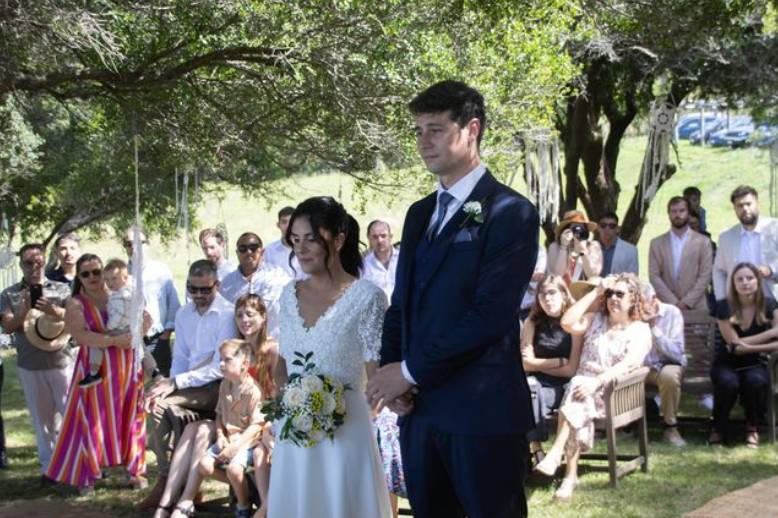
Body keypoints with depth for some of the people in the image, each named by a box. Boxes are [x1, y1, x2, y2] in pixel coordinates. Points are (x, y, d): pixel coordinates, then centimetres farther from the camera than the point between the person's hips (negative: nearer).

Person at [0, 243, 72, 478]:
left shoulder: (61, 289, 6)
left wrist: (53, 311, -20)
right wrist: (24, 310, -19)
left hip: (62, 361, -1)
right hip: (30, 366, 1)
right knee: (42, 418, 6)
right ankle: (48, 466, 13)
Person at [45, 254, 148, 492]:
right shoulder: (76, 304, -1)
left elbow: (146, 320, 9)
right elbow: (80, 335, -17)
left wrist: (132, 334, -12)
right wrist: (114, 341, -25)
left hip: (127, 368, 3)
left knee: (131, 419, 6)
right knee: (94, 421, -1)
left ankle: (135, 471, 17)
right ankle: (87, 475, 6)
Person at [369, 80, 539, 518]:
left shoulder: (511, 213, -9)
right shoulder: (420, 214, 15)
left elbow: (490, 315, -17)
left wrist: (411, 370, -13)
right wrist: (391, 371, -1)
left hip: (483, 411, -7)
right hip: (418, 407, 7)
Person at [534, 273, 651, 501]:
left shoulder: (640, 330, 4)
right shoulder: (595, 320, 19)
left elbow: (629, 364, -12)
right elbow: (567, 322, 0)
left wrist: (598, 381, -26)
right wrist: (595, 292, 3)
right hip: (585, 384, 3)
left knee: (579, 395, -35)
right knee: (580, 407, -32)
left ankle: (555, 455, -41)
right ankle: (571, 476, -36)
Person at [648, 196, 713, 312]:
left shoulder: (703, 242, 5)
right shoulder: (656, 243, 8)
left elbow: (705, 275, 0)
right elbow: (654, 276, 2)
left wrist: (687, 302, -9)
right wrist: (674, 302, -8)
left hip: (696, 308, -1)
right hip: (666, 307, 1)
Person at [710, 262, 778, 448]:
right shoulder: (725, 308, -9)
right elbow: (734, 344, -15)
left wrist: (747, 346, -20)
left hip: (755, 364, 1)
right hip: (727, 364, -1)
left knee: (755, 381, -34)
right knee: (728, 382, -35)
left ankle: (752, 428, -5)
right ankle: (718, 427, -6)